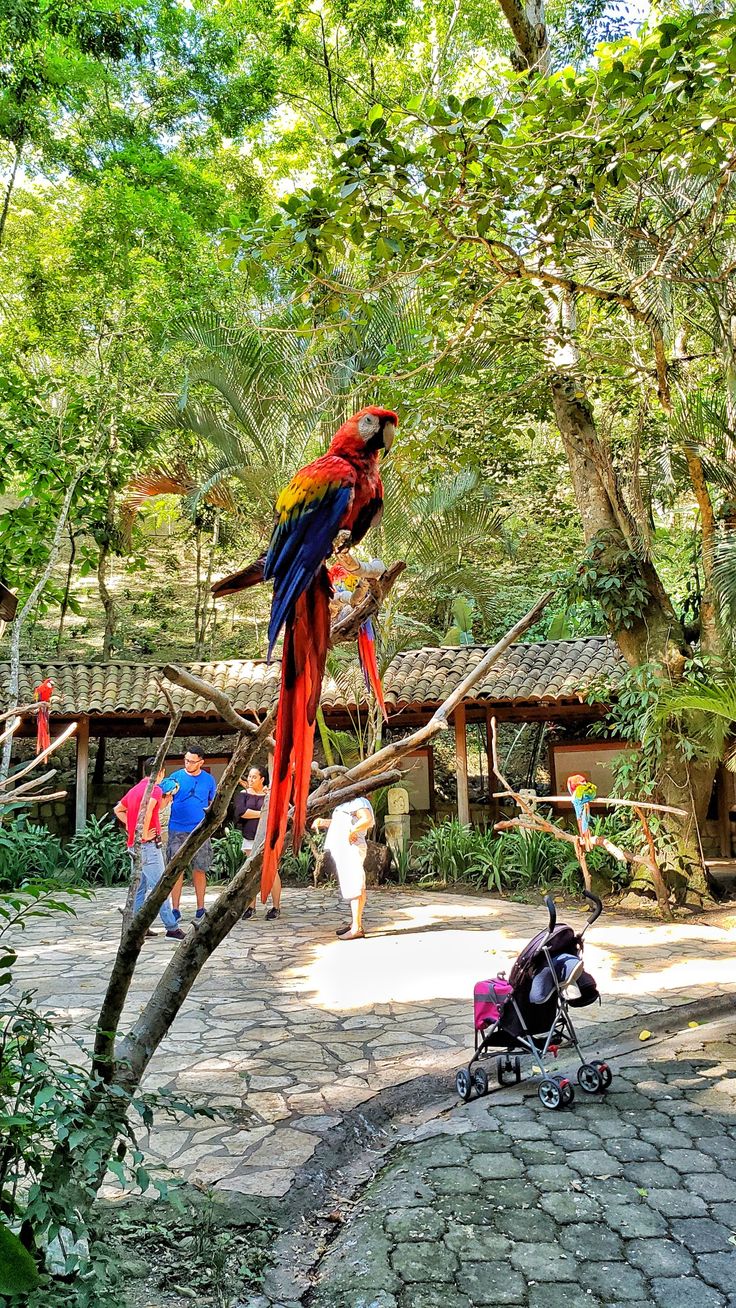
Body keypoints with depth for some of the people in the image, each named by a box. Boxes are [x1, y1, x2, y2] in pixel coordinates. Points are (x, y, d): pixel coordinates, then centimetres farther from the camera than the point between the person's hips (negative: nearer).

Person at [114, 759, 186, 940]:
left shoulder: (134, 789, 15)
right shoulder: (155, 789, -11)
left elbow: (117, 810, 27)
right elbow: (147, 810, -31)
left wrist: (130, 826, 16)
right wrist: (145, 834, -20)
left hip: (134, 844, 9)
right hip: (149, 844, -9)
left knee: (140, 886, 14)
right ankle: (172, 928, -6)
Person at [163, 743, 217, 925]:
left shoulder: (208, 780, 6)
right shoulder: (175, 777, 2)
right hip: (177, 830, -1)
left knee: (199, 870, 5)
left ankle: (200, 909, 16)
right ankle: (175, 910, 7)